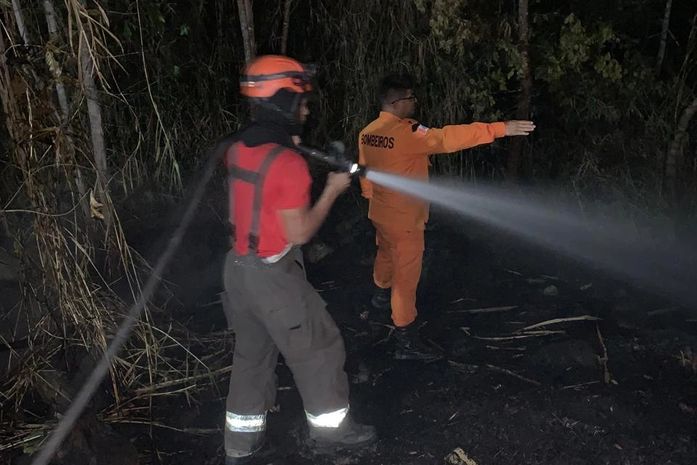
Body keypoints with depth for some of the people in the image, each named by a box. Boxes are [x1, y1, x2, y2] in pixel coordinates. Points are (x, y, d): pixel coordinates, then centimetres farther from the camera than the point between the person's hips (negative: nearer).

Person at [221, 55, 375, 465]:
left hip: (239, 267, 8)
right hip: (273, 275, -8)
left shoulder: (238, 148, 2)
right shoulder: (287, 164, -24)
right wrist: (332, 189, -9)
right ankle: (330, 427, 30)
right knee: (318, 349, 12)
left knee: (252, 354, 20)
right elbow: (299, 232, -19)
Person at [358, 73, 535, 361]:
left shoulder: (367, 132, -1)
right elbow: (448, 138, -35)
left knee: (386, 255, 32)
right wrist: (500, 129, -36)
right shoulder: (406, 133, -27)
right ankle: (406, 341, 9)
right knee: (406, 275, 0)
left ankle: (381, 295, 59)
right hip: (403, 219, -9)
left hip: (380, 213, 9)